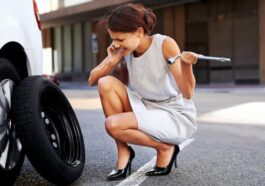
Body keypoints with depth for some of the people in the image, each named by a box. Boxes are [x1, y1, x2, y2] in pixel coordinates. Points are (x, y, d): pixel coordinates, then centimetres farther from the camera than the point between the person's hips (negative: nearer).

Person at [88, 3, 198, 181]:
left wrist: (186, 65, -42)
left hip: (177, 116, -6)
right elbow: (92, 80, -5)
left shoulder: (165, 44, -21)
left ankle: (165, 148, -2)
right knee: (106, 83, -18)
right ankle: (124, 153, -9)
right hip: (147, 108, 6)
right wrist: (112, 61, -22)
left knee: (113, 124, -25)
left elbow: (187, 93, -23)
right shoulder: (124, 49, -6)